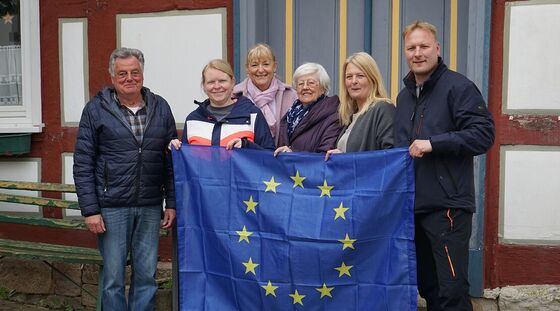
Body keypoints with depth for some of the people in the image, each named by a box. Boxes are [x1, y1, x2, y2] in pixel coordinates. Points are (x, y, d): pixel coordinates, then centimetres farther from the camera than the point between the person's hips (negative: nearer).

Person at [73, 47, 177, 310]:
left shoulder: (160, 108, 7)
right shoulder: (96, 109, 0)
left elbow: (171, 159, 9)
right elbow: (83, 164, -2)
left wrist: (171, 203, 5)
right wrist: (90, 210, -8)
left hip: (150, 207, 3)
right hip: (111, 207, -2)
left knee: (146, 276, 10)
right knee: (113, 278, 5)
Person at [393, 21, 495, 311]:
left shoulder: (458, 86, -7)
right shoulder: (404, 95, 17)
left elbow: (483, 134, -15)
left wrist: (433, 143, -19)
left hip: (446, 205, -7)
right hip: (412, 204, 8)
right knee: (426, 285, 16)